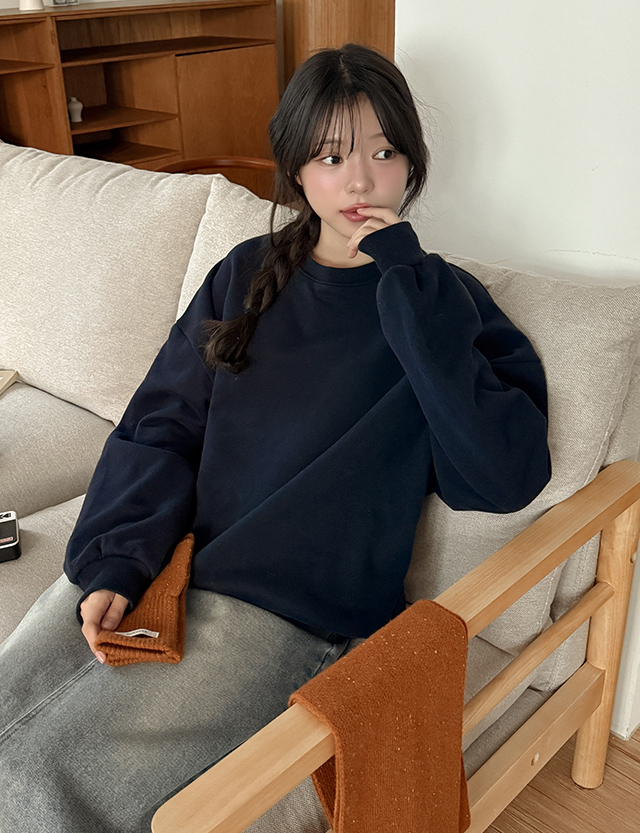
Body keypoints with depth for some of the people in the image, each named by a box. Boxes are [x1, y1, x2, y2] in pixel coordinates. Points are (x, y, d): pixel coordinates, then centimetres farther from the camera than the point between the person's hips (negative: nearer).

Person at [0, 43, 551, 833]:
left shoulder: (442, 301, 0)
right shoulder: (248, 274, 11)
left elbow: (508, 476, -15)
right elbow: (159, 425, 7)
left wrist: (407, 284, -15)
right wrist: (116, 564, -10)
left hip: (292, 609, -4)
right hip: (156, 562, 5)